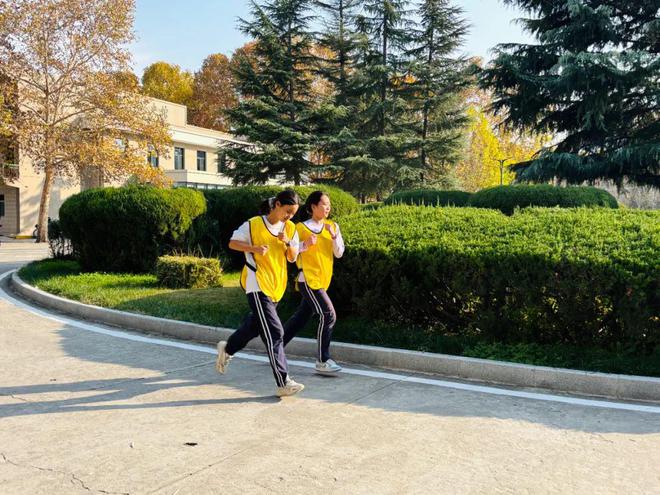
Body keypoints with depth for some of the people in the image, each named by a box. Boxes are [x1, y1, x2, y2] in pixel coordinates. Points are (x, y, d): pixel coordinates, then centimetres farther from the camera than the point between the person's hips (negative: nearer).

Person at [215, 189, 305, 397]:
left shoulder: (290, 228, 5)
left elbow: (293, 257, 6)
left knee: (255, 324, 22)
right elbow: (232, 243, -4)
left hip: (277, 285, 7)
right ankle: (283, 383, -9)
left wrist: (288, 243, -14)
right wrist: (254, 248, -20)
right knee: (274, 332, -12)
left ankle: (227, 348, 48)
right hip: (258, 284, -7)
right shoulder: (253, 224, -9)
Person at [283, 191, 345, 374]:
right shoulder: (301, 227, -6)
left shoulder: (332, 227, 8)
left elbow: (339, 254, 3)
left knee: (301, 318, 13)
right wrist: (305, 244, -20)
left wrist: (334, 236, -12)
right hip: (308, 279, -6)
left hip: (323, 280, 6)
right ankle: (322, 361, -6)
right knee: (328, 315, -15)